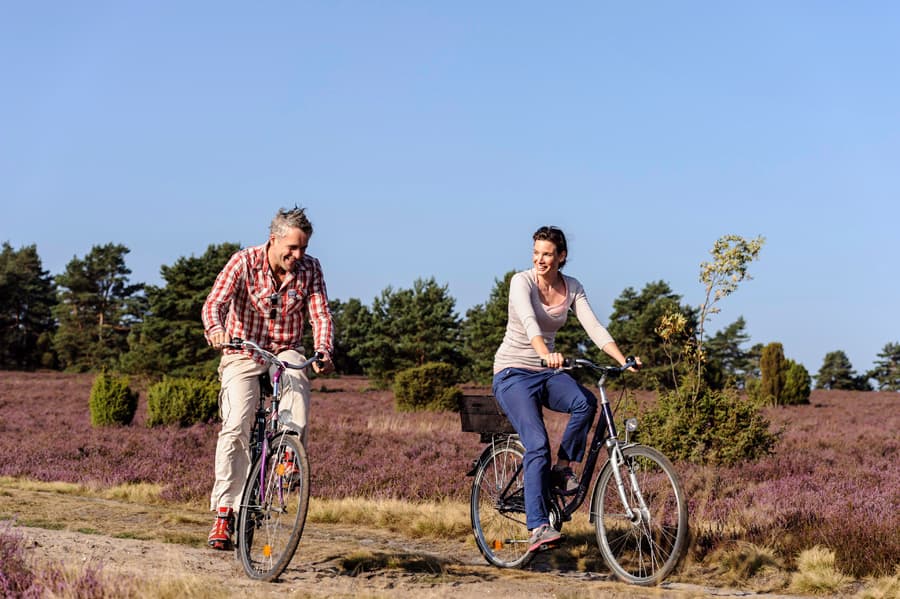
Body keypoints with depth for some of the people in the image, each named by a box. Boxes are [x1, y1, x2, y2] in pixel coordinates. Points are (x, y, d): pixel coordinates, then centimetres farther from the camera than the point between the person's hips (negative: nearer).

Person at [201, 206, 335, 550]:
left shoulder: (310, 269, -5)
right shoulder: (244, 262, -12)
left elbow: (321, 315, -9)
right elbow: (215, 303, -22)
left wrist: (323, 351, -30)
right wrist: (215, 330, -45)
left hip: (285, 351, 2)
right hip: (244, 354, -2)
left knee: (297, 376, -35)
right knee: (236, 425, -19)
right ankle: (225, 512, -15)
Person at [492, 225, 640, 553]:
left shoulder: (572, 288, 3)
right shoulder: (522, 281, -12)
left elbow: (594, 327, -8)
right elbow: (528, 322, -31)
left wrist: (624, 361, -23)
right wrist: (546, 354, -50)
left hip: (546, 372, 5)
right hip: (513, 372, -4)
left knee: (585, 402, -28)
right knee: (537, 444, -23)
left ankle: (563, 467, -6)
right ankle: (538, 527, -23)